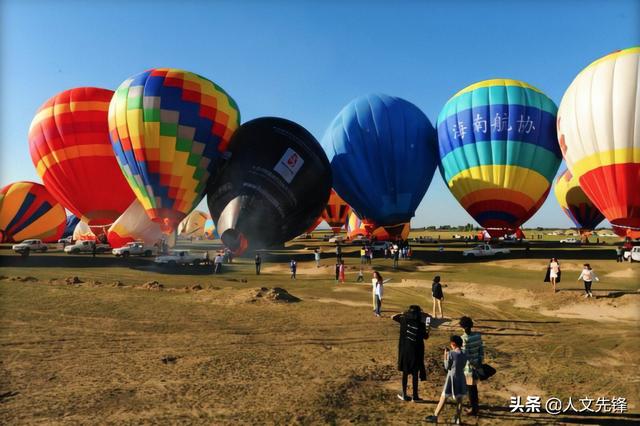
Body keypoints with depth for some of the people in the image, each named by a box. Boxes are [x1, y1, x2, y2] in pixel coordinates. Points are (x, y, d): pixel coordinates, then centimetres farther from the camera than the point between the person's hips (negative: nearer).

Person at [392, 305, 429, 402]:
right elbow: (426, 337, 1)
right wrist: (428, 331, 20)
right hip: (416, 351, -2)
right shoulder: (421, 324, -12)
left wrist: (402, 313, 18)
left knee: (405, 372, 13)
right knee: (415, 374, 8)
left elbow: (393, 317, 7)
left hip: (405, 350, 2)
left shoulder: (404, 320, -7)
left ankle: (404, 395, 22)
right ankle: (415, 396, 15)